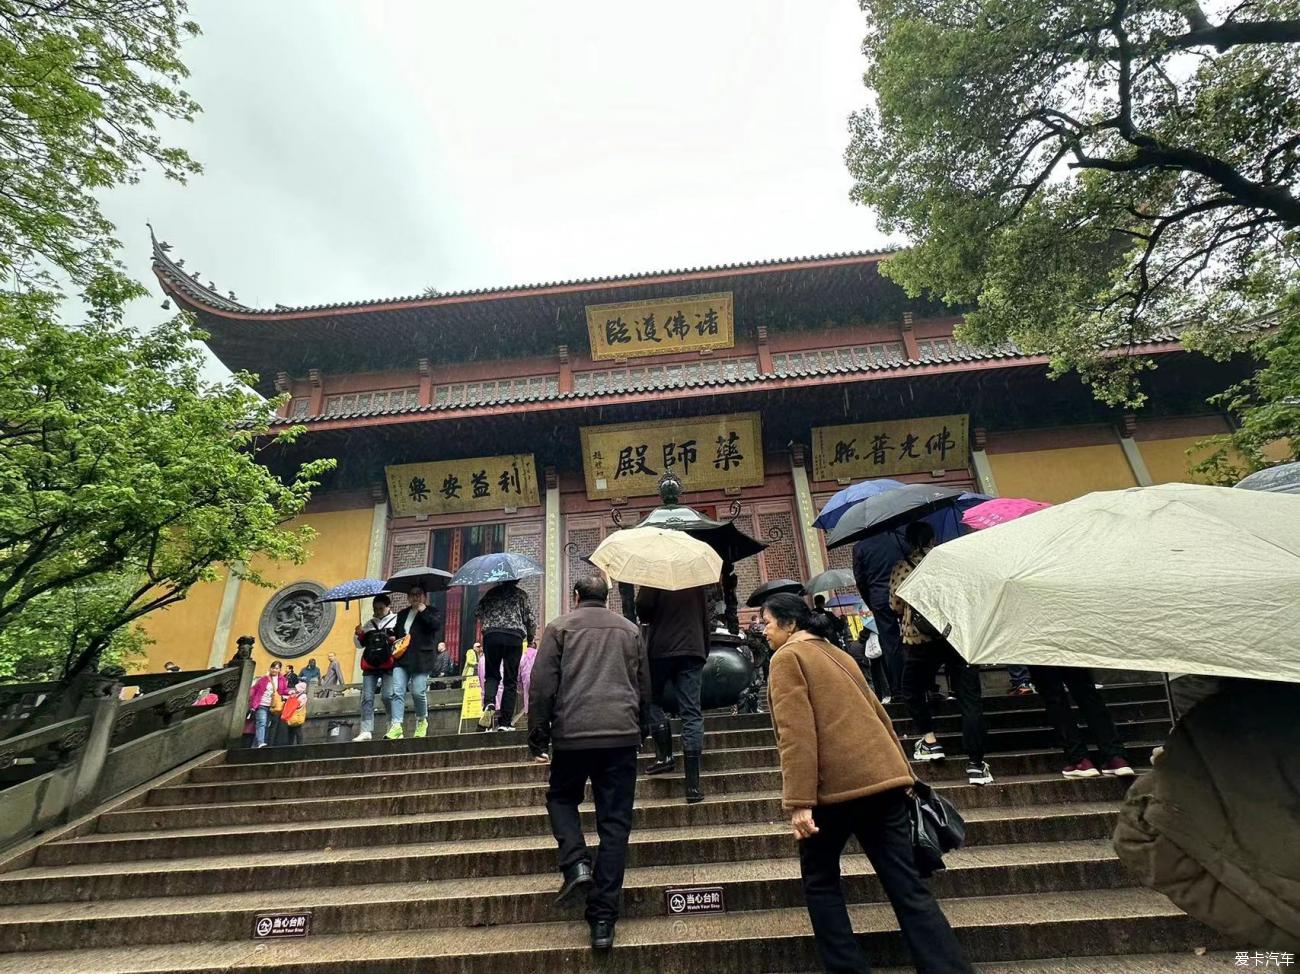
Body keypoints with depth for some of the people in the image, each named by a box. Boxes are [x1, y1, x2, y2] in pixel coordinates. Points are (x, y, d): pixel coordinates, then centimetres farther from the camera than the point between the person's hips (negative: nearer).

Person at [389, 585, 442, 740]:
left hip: (421, 659, -5)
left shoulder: (431, 612, 7)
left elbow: (436, 625, -13)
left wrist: (423, 611, -9)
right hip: (402, 658, 5)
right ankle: (396, 726, -10)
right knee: (397, 691, -8)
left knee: (418, 692, -4)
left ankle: (422, 722, 17)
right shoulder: (402, 614, 23)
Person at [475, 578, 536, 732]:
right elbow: (530, 619, 7)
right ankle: (505, 722, 3)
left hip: (491, 636, 1)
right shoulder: (521, 594, 11)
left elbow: (477, 613, 11)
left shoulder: (491, 592, 15)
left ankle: (489, 703, -16)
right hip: (514, 637, -1)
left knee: (492, 675, 14)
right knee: (510, 681, 5)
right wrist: (530, 638, 23)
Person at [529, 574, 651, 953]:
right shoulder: (630, 630, 11)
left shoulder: (559, 627, 2)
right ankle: (603, 919, 12)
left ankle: (576, 863, 3)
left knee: (561, 798, 23)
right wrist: (641, 730, 26)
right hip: (622, 735, 2)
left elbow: (542, 686, -2)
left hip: (572, 734, -2)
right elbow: (644, 688, 16)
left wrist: (538, 737, 5)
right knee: (615, 822, 9)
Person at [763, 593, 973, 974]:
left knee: (820, 881, 14)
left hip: (837, 785, -7)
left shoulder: (787, 657, -6)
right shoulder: (837, 654, 19)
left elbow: (796, 733, -16)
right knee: (907, 885, 9)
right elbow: (876, 714, 23)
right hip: (884, 777, 7)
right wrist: (902, 774, 29)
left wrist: (799, 802, -18)